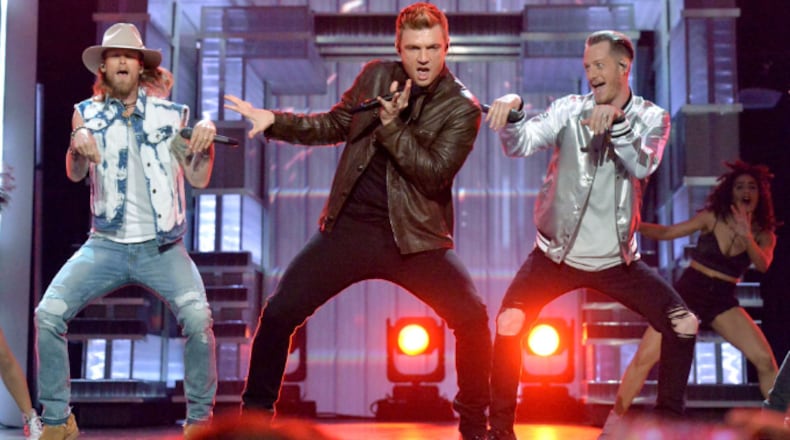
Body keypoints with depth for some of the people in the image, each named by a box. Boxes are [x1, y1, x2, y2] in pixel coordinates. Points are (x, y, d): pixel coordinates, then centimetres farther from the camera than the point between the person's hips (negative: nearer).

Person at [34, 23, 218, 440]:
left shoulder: (171, 114, 4)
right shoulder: (87, 113, 6)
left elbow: (199, 178, 2)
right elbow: (75, 174, -6)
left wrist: (204, 142, -18)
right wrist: (78, 144, -28)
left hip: (162, 246, -1)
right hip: (105, 245, 1)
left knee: (198, 318, -24)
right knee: (47, 314, -15)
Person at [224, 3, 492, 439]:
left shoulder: (462, 108, -7)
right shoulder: (374, 76, 5)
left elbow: (435, 174, -17)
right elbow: (335, 125, 19)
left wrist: (392, 125, -23)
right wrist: (274, 121, 7)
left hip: (414, 238, -3)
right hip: (350, 227, 3)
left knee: (472, 317, -18)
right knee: (278, 313, -5)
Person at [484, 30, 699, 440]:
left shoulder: (651, 117, 0)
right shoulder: (568, 109, -4)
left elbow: (643, 166, -20)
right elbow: (521, 145, -19)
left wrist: (616, 121, -36)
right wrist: (511, 113, -40)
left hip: (616, 259, 2)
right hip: (557, 253, -2)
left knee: (683, 325, -4)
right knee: (509, 324, -19)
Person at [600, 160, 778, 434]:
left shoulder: (764, 234, 1)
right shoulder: (712, 218, -2)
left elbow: (762, 265, -19)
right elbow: (668, 232, -1)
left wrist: (746, 237, -36)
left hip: (722, 301, 2)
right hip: (688, 291, -1)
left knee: (765, 360, -15)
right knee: (645, 357, -11)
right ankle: (613, 423, 1)